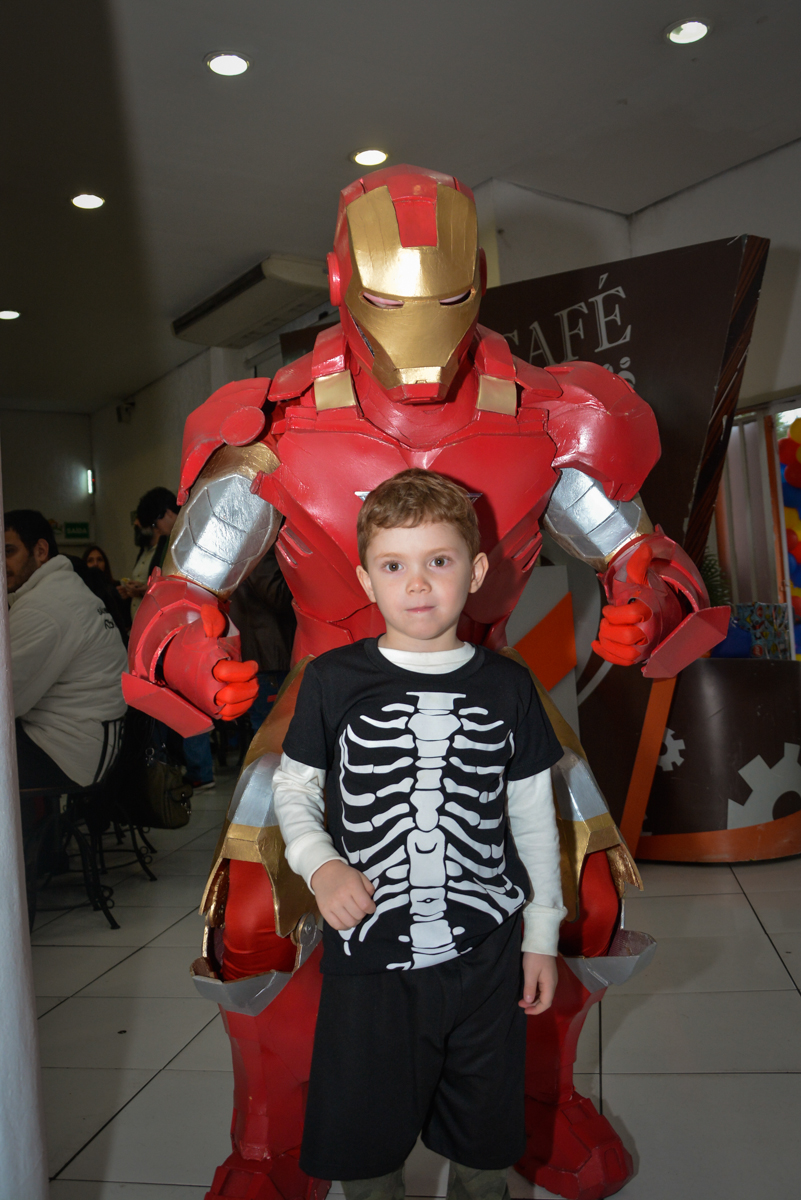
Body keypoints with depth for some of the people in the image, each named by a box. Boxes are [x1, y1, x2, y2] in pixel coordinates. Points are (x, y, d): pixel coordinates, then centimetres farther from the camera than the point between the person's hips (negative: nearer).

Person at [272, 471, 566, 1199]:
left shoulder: (508, 686, -2)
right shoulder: (334, 681, -7)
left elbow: (533, 813, 5)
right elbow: (293, 786, 5)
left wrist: (544, 932, 8)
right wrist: (319, 865, -13)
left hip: (485, 955, 1)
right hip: (368, 954, -1)